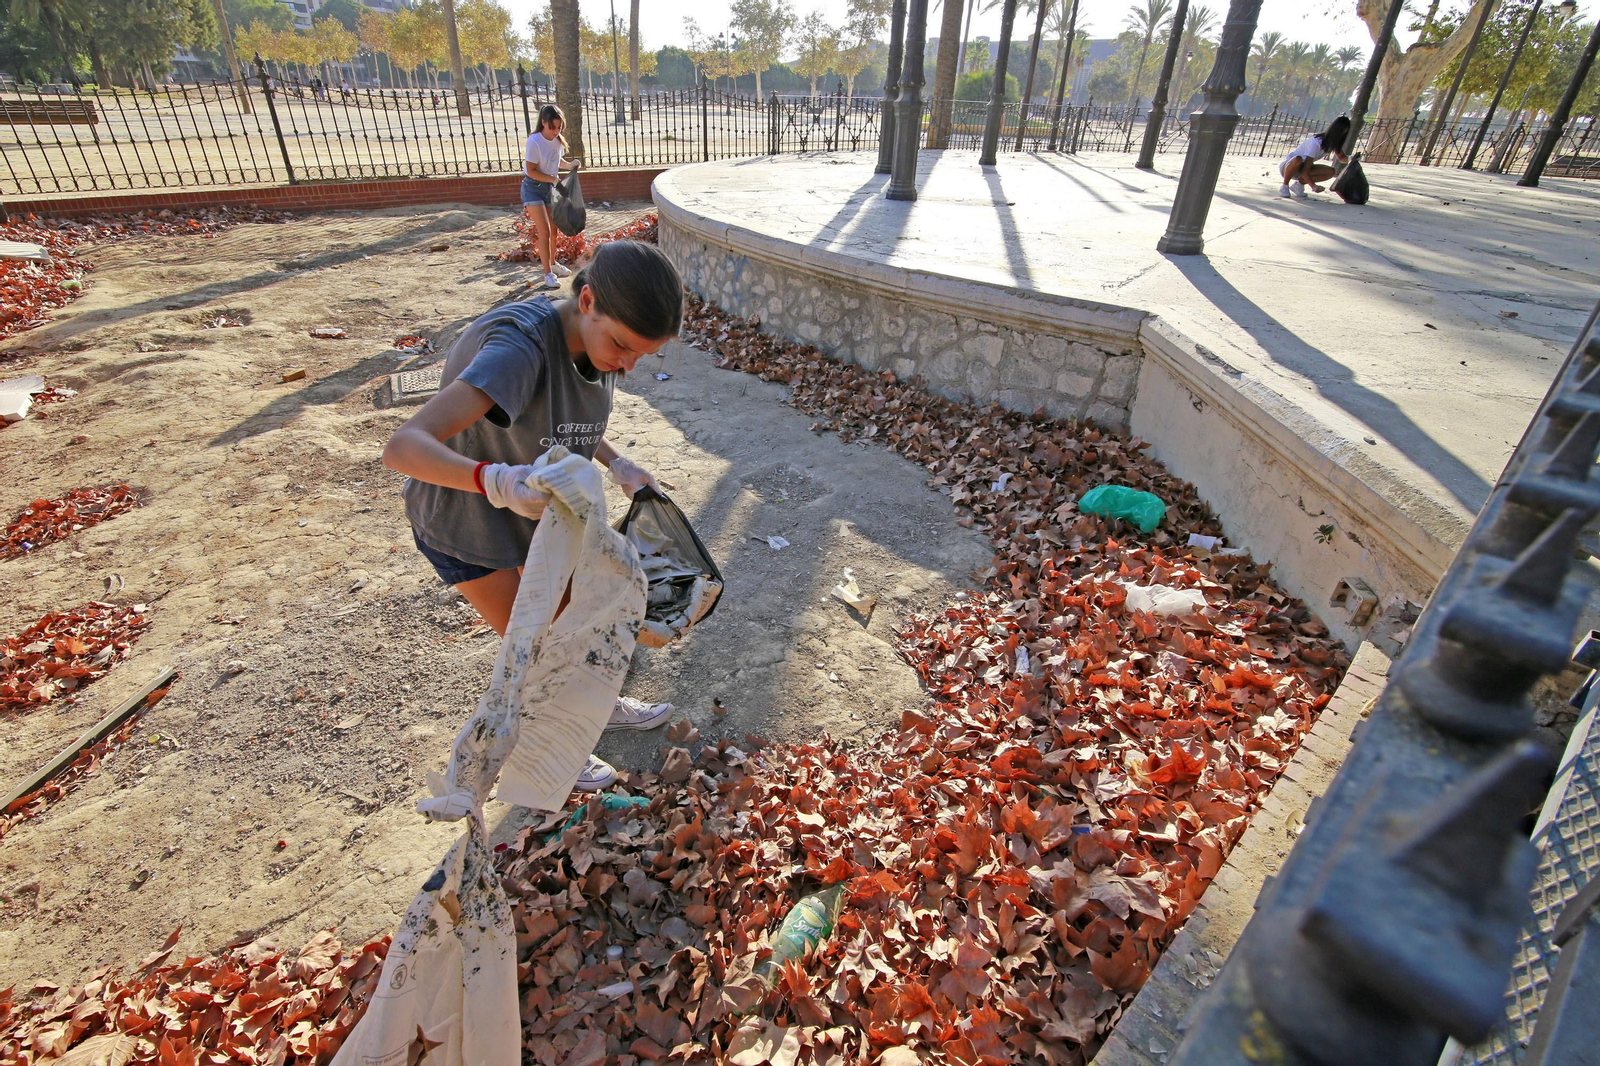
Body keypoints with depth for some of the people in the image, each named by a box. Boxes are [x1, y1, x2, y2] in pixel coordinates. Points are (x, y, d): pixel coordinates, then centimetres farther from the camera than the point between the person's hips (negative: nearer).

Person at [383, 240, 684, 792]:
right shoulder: (520, 347, -38)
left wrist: (618, 464, -7)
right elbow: (403, 446, -43)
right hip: (463, 515, -7)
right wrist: (496, 481, -60)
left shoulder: (595, 338, -14)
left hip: (530, 500, 7)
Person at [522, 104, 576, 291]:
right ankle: (548, 273, -6)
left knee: (553, 229, 15)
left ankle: (553, 264, 34)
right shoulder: (535, 141, -21)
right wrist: (553, 178, -24)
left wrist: (568, 165, -4)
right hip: (533, 188, -7)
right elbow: (531, 171, -20)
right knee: (544, 231, -11)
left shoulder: (557, 140, -1)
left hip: (550, 187, 7)